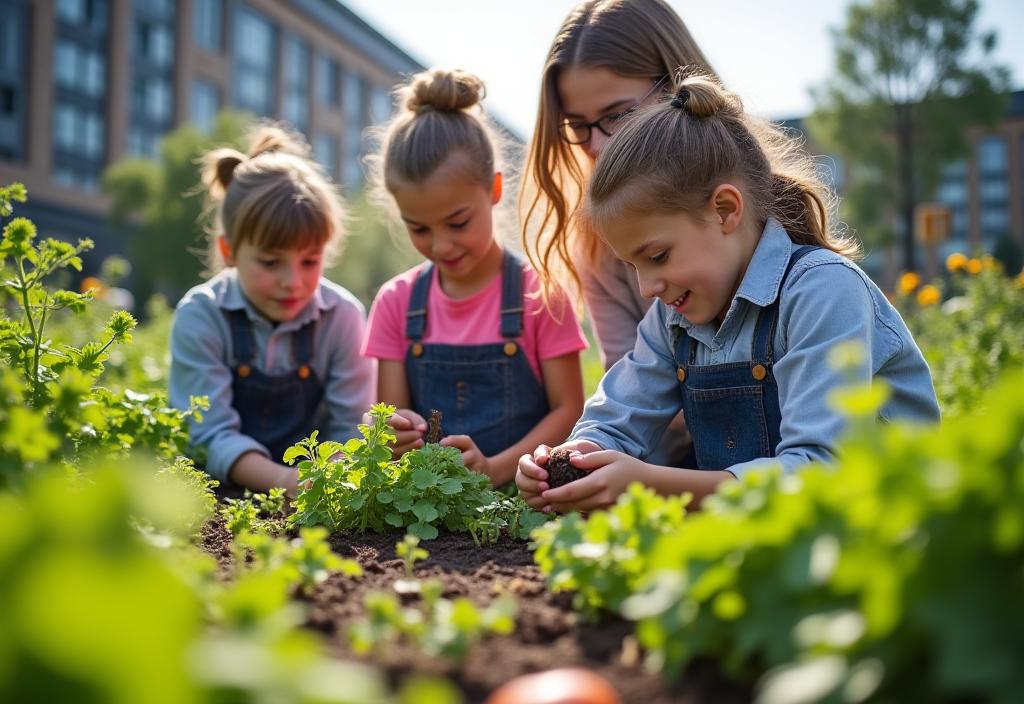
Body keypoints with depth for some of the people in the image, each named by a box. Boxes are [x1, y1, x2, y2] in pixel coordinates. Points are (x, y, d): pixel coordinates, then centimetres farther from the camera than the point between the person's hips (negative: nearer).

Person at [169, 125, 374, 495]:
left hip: (315, 496, 1)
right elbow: (213, 435, -13)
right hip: (225, 490, 0)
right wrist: (284, 479, -30)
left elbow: (350, 429, -5)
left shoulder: (342, 315, -6)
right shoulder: (200, 316, -9)